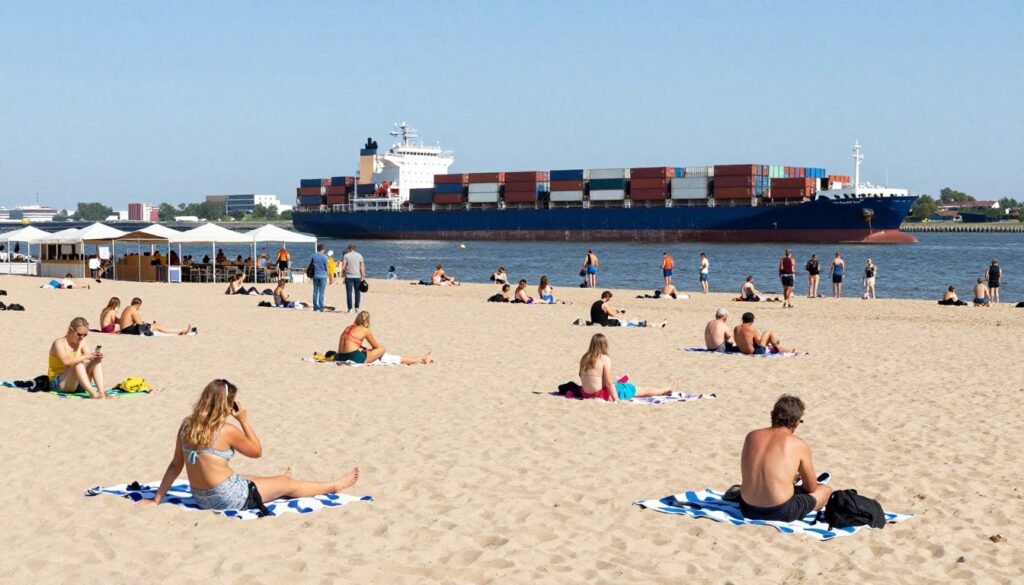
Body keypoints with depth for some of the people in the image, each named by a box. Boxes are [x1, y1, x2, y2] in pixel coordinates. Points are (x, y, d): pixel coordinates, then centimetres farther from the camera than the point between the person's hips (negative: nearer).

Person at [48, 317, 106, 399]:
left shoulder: (81, 344, 7)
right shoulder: (59, 343, -12)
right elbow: (65, 361, -30)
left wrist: (97, 356, -24)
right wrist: (85, 356, -37)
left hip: (77, 384, 6)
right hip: (58, 383, -6)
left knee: (97, 361, -12)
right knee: (78, 363, -32)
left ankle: (101, 391, -32)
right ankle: (92, 393, -46)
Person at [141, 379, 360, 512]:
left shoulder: (187, 426, -1)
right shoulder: (227, 431, -18)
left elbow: (175, 466, 1)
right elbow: (257, 451, -2)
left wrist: (156, 500, 6)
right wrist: (244, 420, -2)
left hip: (201, 500, 6)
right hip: (230, 500, -6)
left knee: (251, 479, 35)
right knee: (288, 483, 14)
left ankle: (277, 483, 65)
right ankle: (334, 486, 32)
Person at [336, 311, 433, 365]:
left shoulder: (348, 328, 18)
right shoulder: (365, 330, -1)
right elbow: (376, 346, 9)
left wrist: (365, 349, 25)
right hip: (355, 358, -7)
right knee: (381, 350, 8)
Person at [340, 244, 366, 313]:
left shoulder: (346, 256, -1)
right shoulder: (359, 255, 3)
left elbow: (343, 266, -7)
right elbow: (362, 266, 0)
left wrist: (343, 274, 6)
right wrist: (363, 276, 3)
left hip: (349, 276, -1)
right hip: (357, 276, 1)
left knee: (349, 292, 1)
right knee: (357, 292, 10)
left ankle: (350, 308, -3)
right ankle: (357, 307, 10)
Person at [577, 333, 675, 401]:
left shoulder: (584, 358, -1)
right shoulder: (605, 359, -19)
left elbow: (581, 375, 10)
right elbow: (608, 382, -21)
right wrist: (616, 399, -17)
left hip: (586, 394, 7)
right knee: (643, 391, 11)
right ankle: (667, 390, 25)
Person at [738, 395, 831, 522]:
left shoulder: (751, 436, 5)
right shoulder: (799, 445, -7)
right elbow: (811, 488, 6)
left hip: (748, 509, 5)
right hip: (780, 512, -4)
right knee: (826, 490, 19)